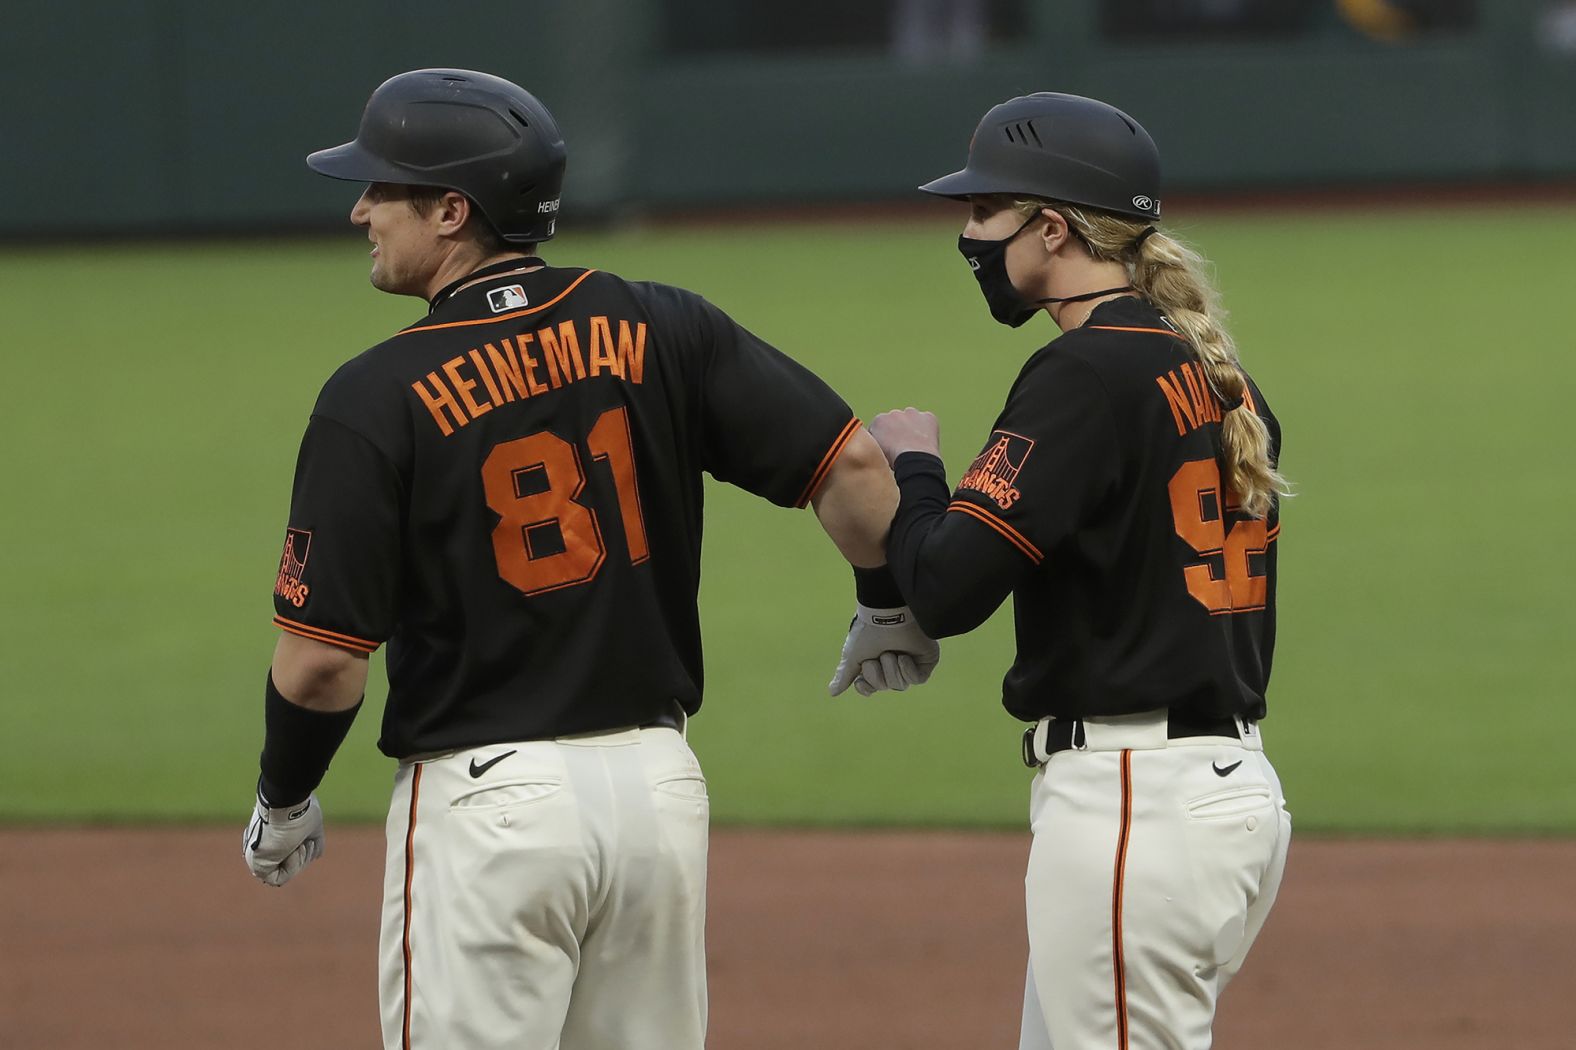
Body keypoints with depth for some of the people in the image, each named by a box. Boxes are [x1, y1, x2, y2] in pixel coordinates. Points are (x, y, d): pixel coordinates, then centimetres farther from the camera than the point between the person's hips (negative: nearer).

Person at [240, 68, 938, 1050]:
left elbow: (323, 658, -12)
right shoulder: (659, 332, 1)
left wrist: (282, 801, 6)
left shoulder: (380, 396, -11)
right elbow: (850, 462, -4)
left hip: (487, 798, -5)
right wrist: (892, 610, 15)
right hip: (662, 784, 5)